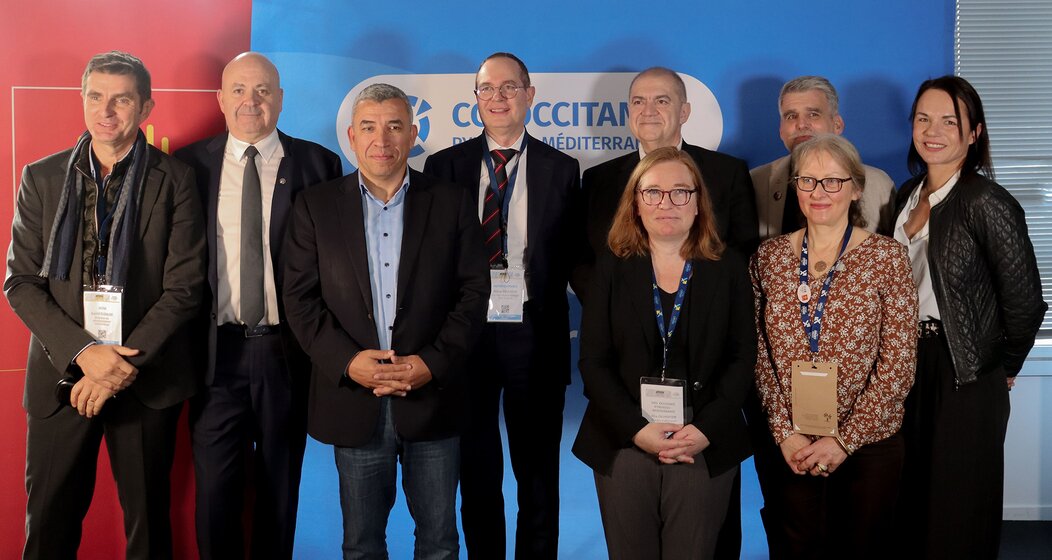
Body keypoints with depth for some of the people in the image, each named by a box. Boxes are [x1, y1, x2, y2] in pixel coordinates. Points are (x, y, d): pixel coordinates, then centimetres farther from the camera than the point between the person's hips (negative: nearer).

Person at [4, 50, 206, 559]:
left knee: (148, 519, 12)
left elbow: (185, 286, -6)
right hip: (62, 375, 2)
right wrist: (83, 352, -13)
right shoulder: (42, 177, 4)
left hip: (147, 378, -1)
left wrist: (126, 363, -13)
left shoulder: (174, 180, -2)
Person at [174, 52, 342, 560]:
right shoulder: (189, 164, 4)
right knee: (214, 486, 6)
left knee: (279, 487, 12)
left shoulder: (317, 165, 0)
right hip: (216, 349, 1)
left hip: (288, 351, 0)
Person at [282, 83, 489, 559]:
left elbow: (473, 292, 0)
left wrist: (433, 363, -12)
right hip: (353, 399, 1)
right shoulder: (314, 206, 4)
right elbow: (300, 299, 0)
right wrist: (347, 361, -13)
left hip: (432, 397, 0)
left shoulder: (453, 203, 3)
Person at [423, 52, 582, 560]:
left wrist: (542, 289, -9)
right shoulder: (444, 166, 5)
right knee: (476, 474, 11)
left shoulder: (562, 170, 4)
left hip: (534, 336, 0)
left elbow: (573, 255, 7)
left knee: (538, 474, 10)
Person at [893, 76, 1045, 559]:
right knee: (916, 499, 17)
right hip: (910, 364, 7)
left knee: (958, 512, 7)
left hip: (966, 378, -7)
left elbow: (1025, 301, -15)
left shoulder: (986, 203, -16)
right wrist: (907, 350, 9)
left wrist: (1004, 367, -3)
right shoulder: (909, 194, 6)